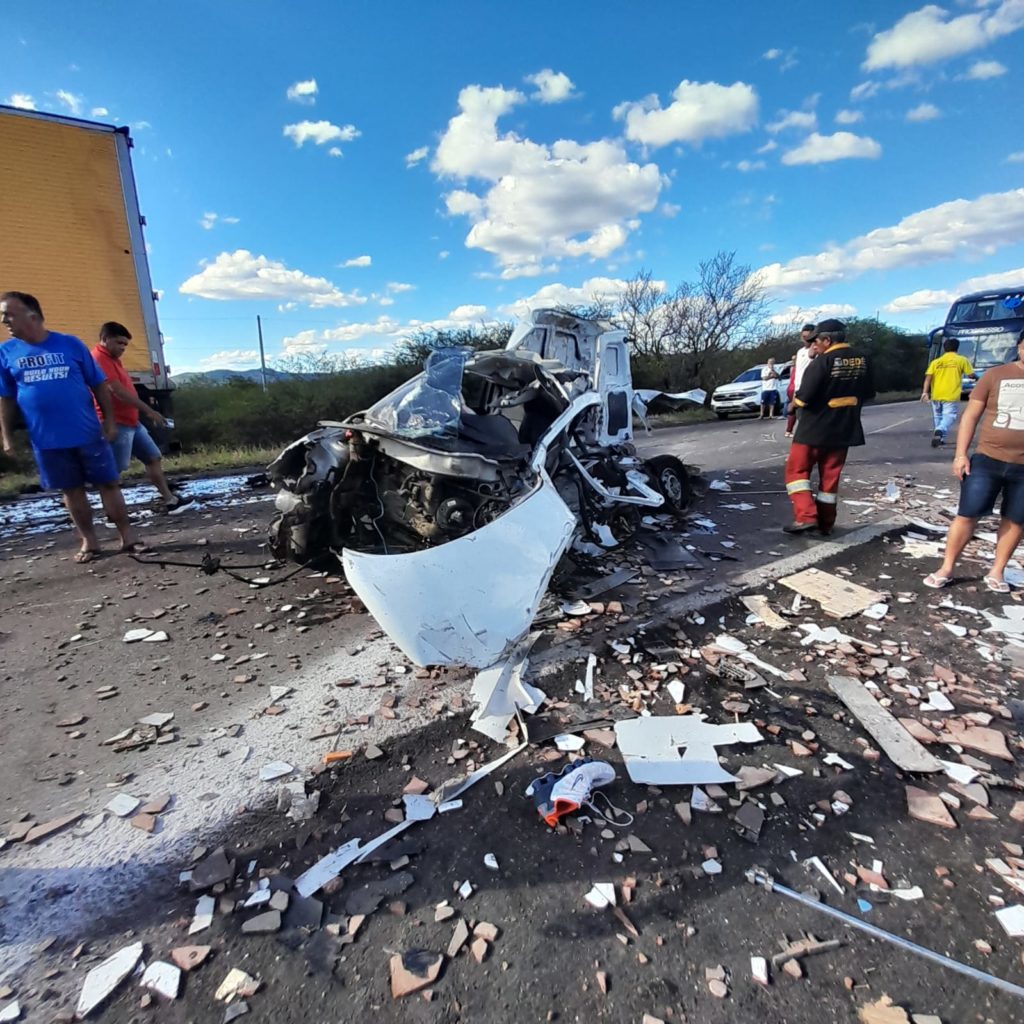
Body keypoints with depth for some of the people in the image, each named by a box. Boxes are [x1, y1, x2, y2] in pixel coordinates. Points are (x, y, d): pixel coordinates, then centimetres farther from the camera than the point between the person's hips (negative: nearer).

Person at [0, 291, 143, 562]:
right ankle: (89, 541, 21)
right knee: (71, 491, 9)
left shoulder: (70, 344, -1)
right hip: (46, 439, 2)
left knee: (109, 484, 2)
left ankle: (127, 538, 11)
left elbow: (99, 385, 2)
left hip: (88, 433, -2)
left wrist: (109, 420, -3)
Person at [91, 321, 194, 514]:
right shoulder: (99, 359, -15)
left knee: (153, 457, 12)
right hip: (116, 424, -11)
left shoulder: (112, 359, 18)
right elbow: (118, 391, -23)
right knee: (114, 470, -6)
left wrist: (145, 412, 18)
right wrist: (149, 411, -24)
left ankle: (170, 500, 17)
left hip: (131, 421, 11)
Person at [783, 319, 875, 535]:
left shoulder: (823, 361, -18)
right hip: (844, 430, 7)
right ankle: (825, 523, 19)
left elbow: (803, 398, -21)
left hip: (815, 429, -6)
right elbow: (868, 394, 14)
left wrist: (796, 401, 0)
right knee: (830, 476, 13)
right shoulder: (862, 360, 4)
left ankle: (805, 516, -8)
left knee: (797, 469, 5)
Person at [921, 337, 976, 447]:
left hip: (936, 395, 3)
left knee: (938, 417, 18)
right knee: (949, 416, -7)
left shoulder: (936, 361, 9)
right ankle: (940, 431, -37)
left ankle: (940, 438, 25)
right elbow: (971, 374, 8)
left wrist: (925, 392, -9)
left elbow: (928, 377, -3)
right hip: (951, 395, -3)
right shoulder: (961, 360, 4)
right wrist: (977, 377, 31)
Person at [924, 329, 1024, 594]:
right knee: (967, 514, 0)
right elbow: (971, 416, 2)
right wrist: (960, 454, -5)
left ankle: (996, 572, 19)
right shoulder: (995, 375, 0)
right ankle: (946, 568, 10)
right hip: (987, 460, -2)